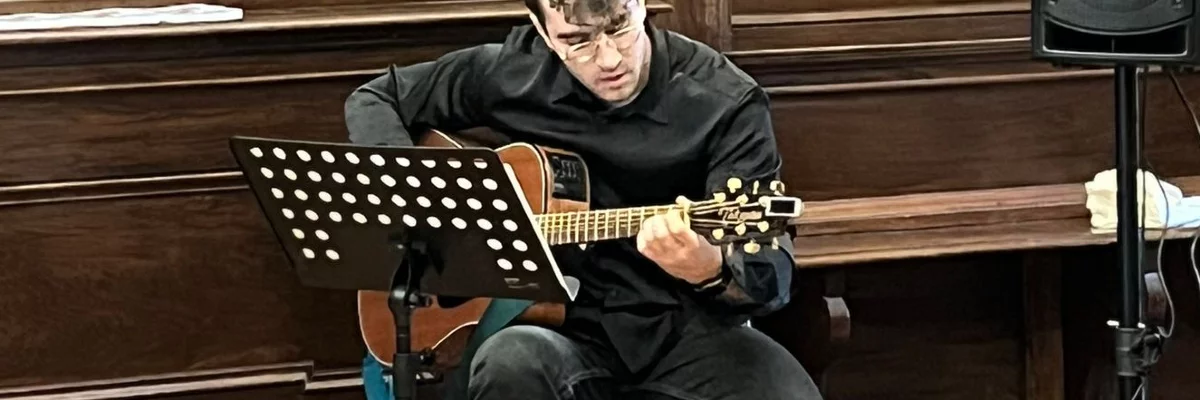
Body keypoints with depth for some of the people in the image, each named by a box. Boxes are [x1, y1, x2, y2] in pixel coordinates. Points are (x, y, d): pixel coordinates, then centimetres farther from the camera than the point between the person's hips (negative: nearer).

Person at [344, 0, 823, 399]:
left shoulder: (724, 102, -9)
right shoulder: (512, 72, -1)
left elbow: (772, 274, -15)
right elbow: (374, 100, 15)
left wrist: (712, 272, -39)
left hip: (686, 324, -2)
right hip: (563, 321, 2)